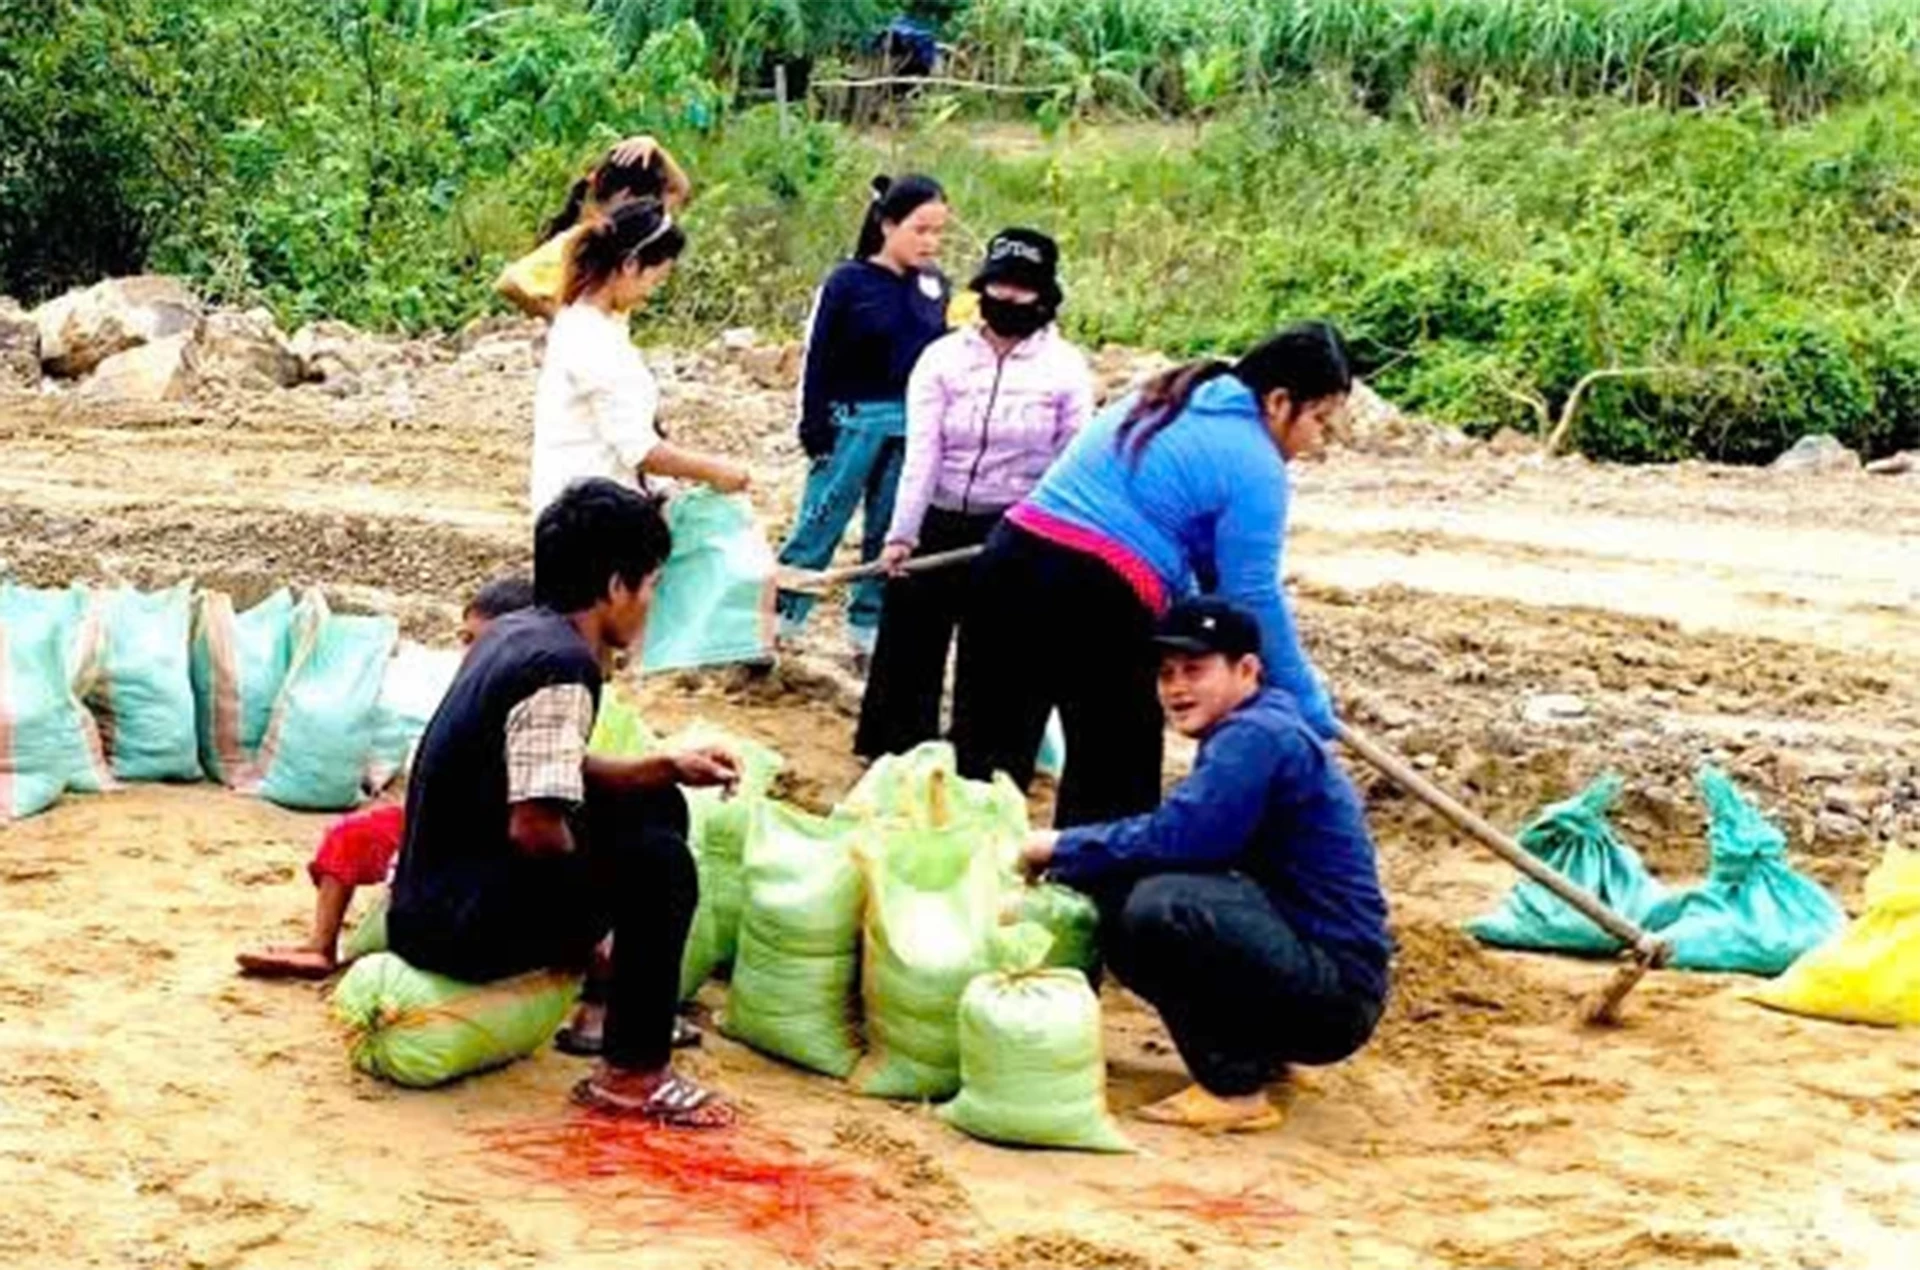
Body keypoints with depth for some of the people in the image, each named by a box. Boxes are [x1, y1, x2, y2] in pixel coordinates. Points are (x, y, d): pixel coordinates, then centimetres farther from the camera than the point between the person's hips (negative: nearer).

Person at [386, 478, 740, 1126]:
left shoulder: (519, 632, 7)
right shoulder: (562, 667, -22)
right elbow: (535, 828, -28)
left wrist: (671, 767, 11)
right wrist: (602, 885, -8)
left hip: (432, 893, 10)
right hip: (454, 925, -10)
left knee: (656, 807, 15)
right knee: (658, 862, -19)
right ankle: (633, 1075, -9)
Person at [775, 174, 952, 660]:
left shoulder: (934, 284, 5)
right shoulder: (849, 282, -8)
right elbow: (819, 360, -7)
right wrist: (815, 431, -10)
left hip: (915, 426, 4)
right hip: (853, 422, -4)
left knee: (892, 534, 12)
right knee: (818, 527, 1)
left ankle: (869, 629, 23)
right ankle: (774, 623, 10)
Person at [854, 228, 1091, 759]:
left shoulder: (1066, 368, -5)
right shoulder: (943, 357, -3)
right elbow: (921, 453, -9)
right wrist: (901, 533, -17)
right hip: (938, 523, 2)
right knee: (909, 645, 7)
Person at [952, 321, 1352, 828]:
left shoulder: (1166, 400, 22)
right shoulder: (1254, 464, -4)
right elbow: (1254, 598, -4)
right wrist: (1309, 708, 5)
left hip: (1011, 562, 8)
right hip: (1098, 603, -7)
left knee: (985, 753, 11)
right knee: (1116, 776, 9)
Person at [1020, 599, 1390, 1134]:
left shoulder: (1258, 737, -16)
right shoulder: (1243, 737, 15)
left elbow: (1173, 837, -26)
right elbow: (1176, 840, 12)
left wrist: (1062, 848, -12)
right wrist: (1059, 878, 0)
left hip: (1337, 991, -10)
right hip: (1304, 979, 10)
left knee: (1161, 905, -29)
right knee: (1113, 904, 9)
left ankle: (1233, 1089, -14)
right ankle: (1257, 1052, 14)